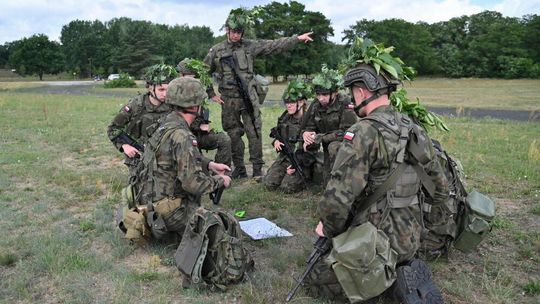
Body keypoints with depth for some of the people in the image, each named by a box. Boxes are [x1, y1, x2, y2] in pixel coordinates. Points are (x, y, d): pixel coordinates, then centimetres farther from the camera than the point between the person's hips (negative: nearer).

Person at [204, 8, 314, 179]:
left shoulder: (250, 46, 3)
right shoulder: (216, 51, 4)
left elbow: (274, 45, 1)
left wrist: (298, 38, -3)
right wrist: (211, 94, 5)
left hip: (249, 97, -1)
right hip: (229, 100, 1)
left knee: (254, 134, -2)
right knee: (234, 136, 7)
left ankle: (258, 169, 7)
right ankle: (239, 170, 19)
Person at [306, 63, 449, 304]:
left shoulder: (365, 132, -22)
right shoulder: (414, 129, 2)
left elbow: (338, 196, -26)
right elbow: (440, 187, 11)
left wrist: (328, 228, -7)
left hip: (379, 241, -7)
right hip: (410, 237, 8)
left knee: (318, 280, 6)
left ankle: (389, 276, -5)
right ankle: (405, 271, 10)